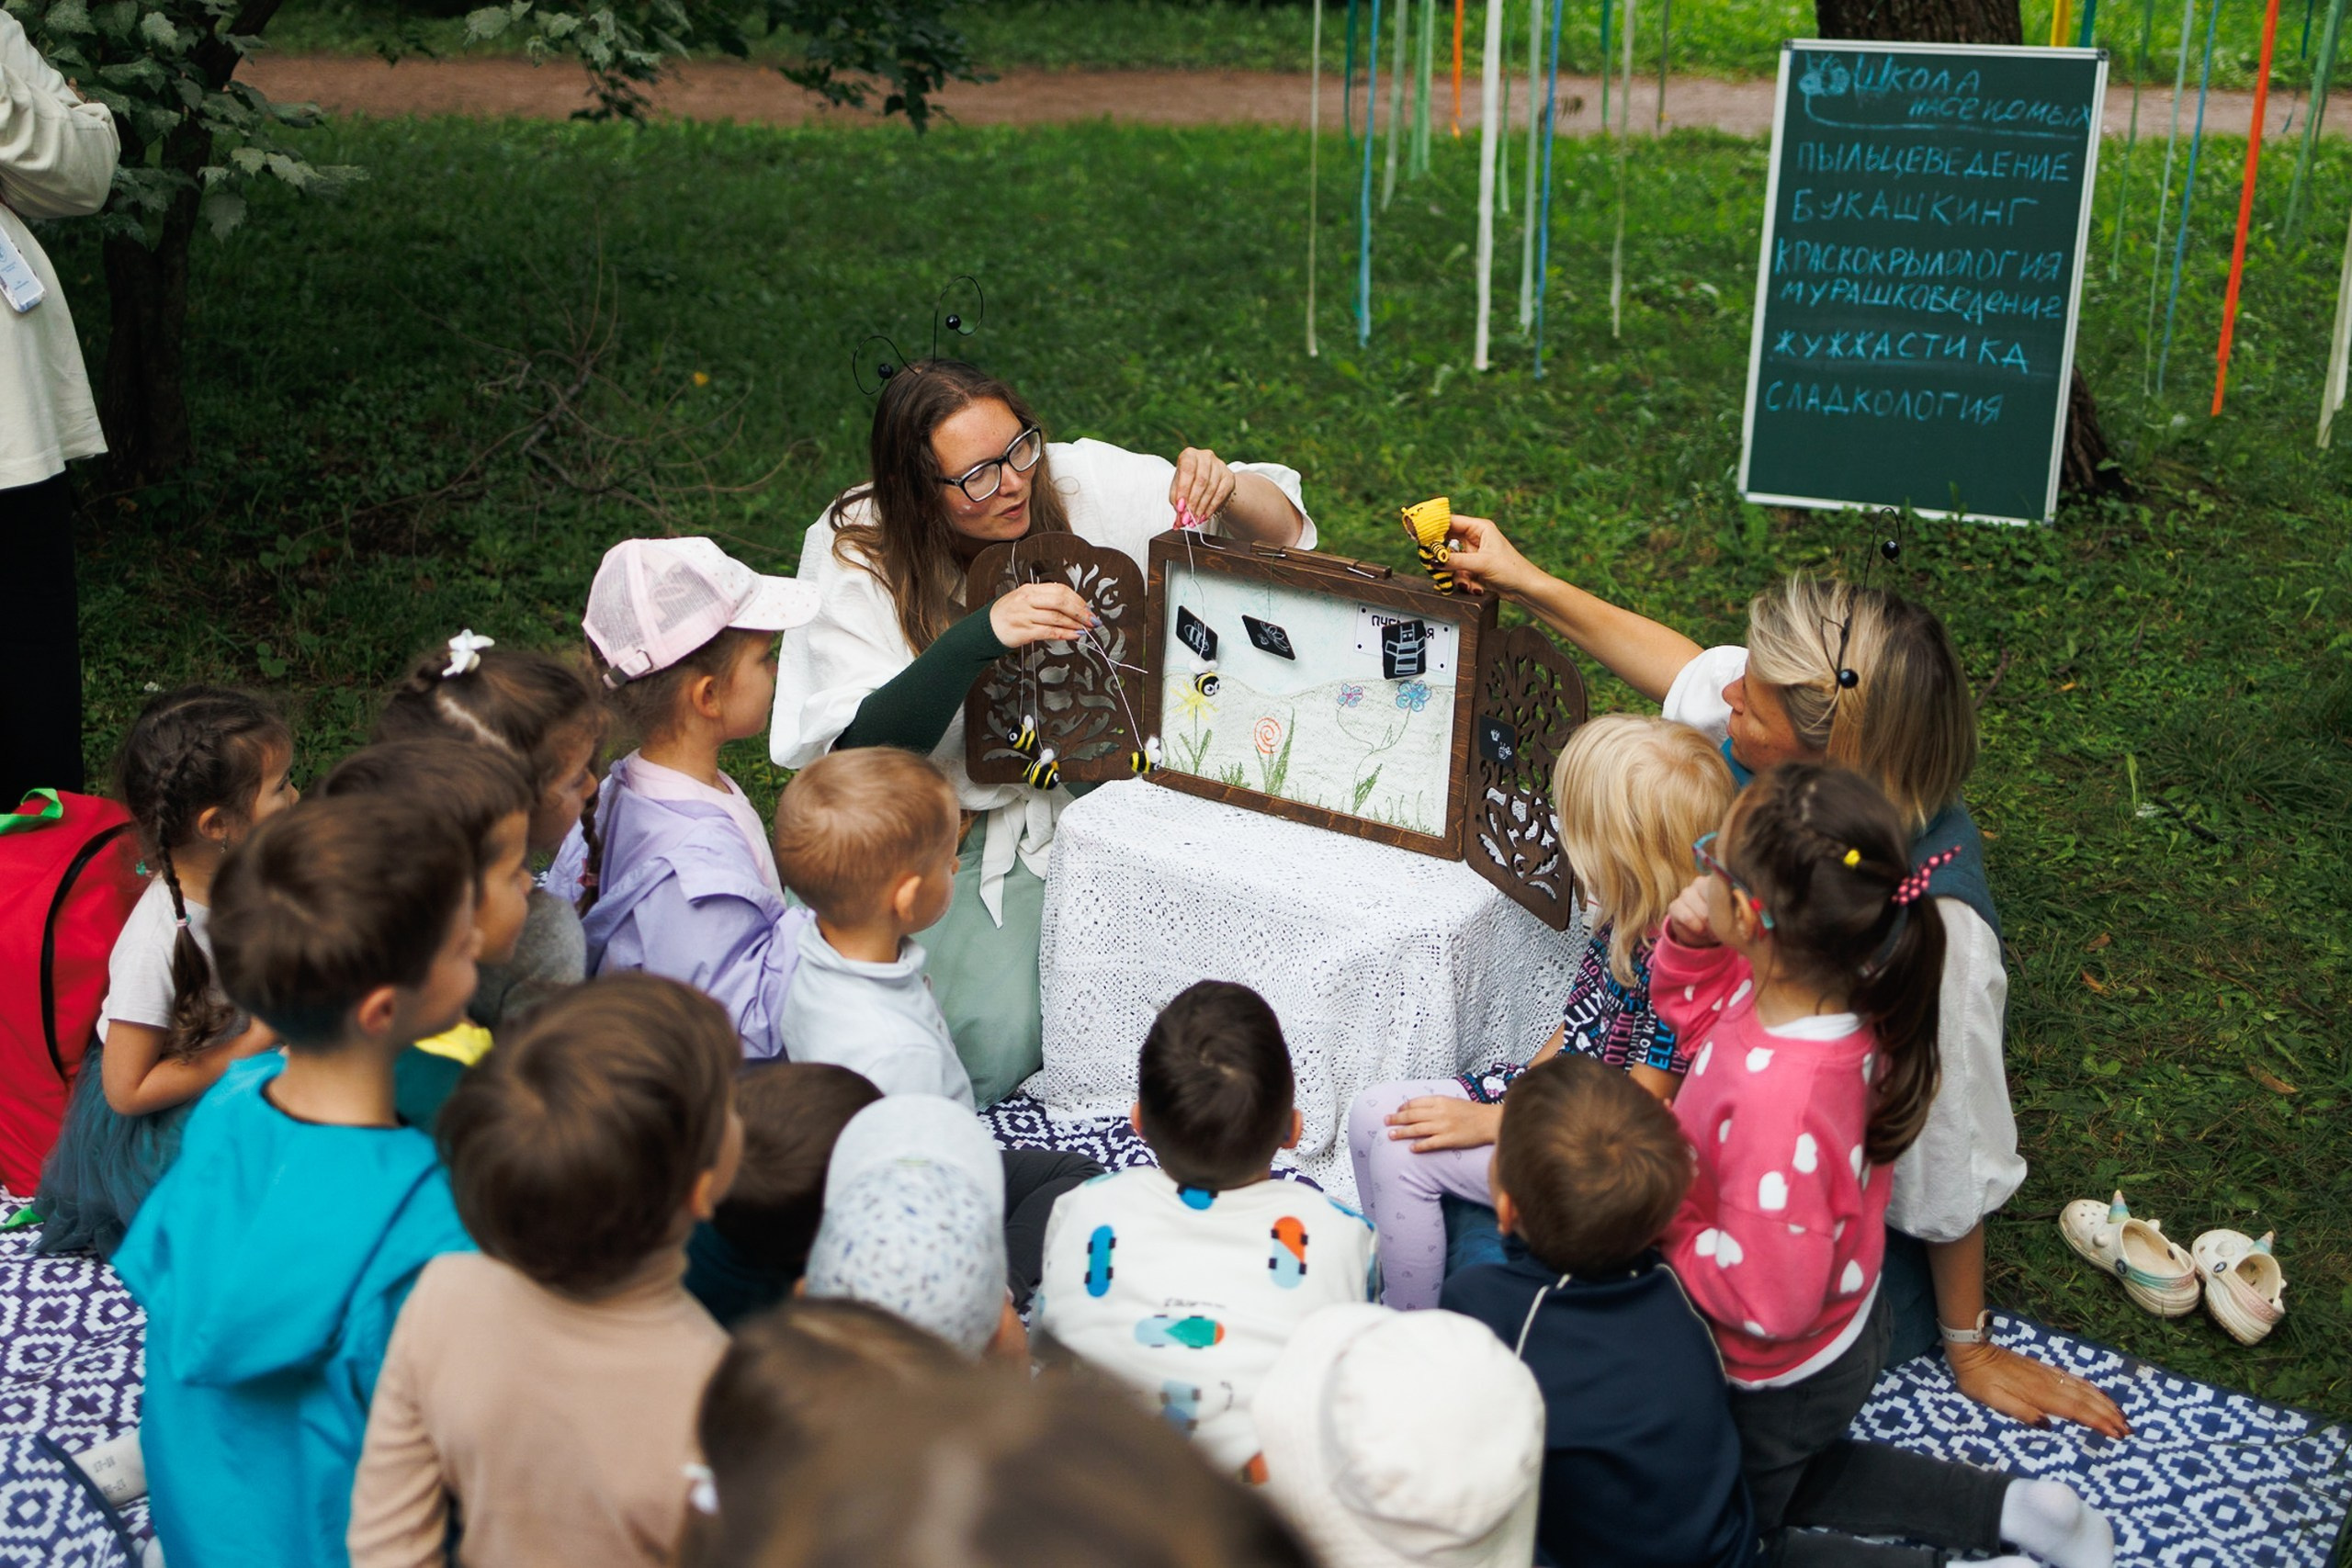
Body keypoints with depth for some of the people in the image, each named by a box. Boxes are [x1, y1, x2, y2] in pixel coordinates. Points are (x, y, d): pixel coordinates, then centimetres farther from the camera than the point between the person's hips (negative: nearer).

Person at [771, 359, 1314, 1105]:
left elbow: (1282, 534, 0)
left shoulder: (1083, 481, -7)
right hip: (964, 832, -2)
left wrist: (1226, 490, -24)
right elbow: (859, 749, -22)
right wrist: (982, 635, -35)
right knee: (995, 1041, -24)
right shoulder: (852, 555, -12)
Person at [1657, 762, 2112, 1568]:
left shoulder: (1781, 1096, -45)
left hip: (1785, 1377, -8)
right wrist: (1690, 946, -16)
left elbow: (1767, 1299, -34)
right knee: (1794, 1482, 37)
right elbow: (1704, 1011, 4)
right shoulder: (1798, 987, -20)